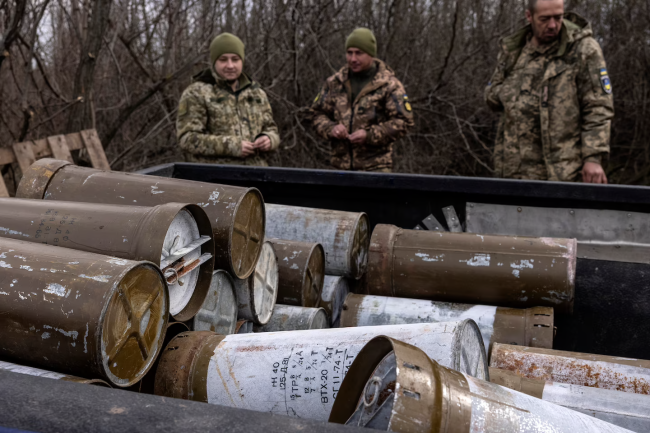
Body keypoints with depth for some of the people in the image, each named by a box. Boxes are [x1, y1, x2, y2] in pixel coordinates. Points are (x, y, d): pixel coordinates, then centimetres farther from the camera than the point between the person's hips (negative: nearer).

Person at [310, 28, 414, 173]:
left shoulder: (389, 85, -1)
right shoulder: (334, 83, 12)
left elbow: (403, 121, -5)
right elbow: (318, 113, 15)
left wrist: (369, 135, -15)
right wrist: (330, 128, -8)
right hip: (341, 165, 4)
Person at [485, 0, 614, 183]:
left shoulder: (584, 48, -4)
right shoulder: (513, 50, 9)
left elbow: (598, 108, -7)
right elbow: (492, 95, 18)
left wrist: (594, 157, -14)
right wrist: (513, 95, -5)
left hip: (560, 166, -4)